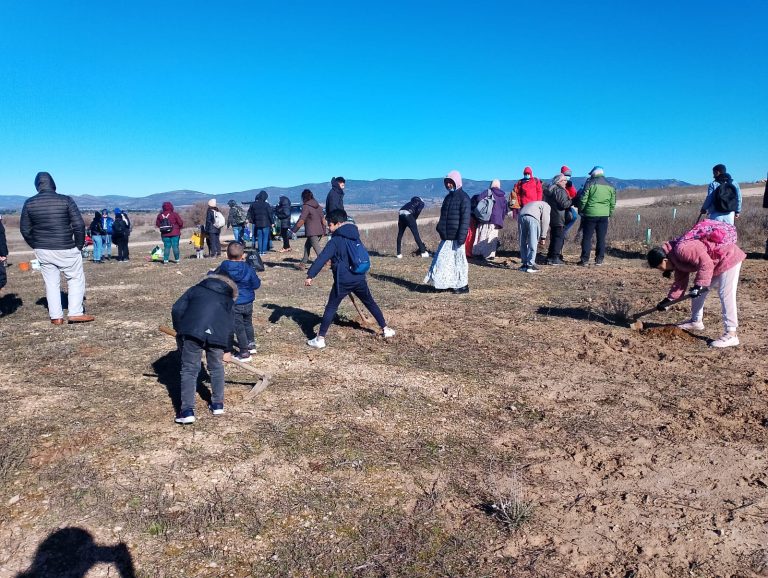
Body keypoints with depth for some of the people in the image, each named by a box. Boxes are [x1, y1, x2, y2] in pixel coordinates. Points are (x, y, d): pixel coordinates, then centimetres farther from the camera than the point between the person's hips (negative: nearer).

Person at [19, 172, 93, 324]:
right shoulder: (65, 200, -10)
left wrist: (37, 246, 15)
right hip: (66, 250, -3)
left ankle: (56, 316, 15)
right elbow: (79, 225, -12)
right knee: (76, 279, 10)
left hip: (42, 251, 4)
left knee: (51, 283, 13)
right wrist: (79, 245, -1)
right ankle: (75, 313, 3)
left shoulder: (29, 203, 0)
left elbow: (25, 229, 5)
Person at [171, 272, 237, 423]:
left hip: (192, 332, -1)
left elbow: (177, 309, 16)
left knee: (189, 370, 9)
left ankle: (187, 411, 4)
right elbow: (230, 327, 23)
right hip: (218, 335, 1)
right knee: (216, 368, 23)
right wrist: (227, 350, 31)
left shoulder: (195, 289, 28)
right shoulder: (228, 299, 29)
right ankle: (218, 404, 30)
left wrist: (179, 330, 25)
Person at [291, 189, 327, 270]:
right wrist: (324, 230, 20)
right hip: (319, 230, 8)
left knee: (317, 249, -8)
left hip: (312, 232, -8)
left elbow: (301, 220, -15)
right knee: (307, 245, 19)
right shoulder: (317, 205, 11)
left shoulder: (306, 206, -11)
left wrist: (293, 230, -10)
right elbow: (322, 218, 13)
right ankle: (303, 263, 23)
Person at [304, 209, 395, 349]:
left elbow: (322, 259, -18)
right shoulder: (355, 237, 11)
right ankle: (385, 329, 28)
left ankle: (320, 339, -1)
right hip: (359, 278, 6)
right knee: (371, 303, 21)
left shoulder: (335, 241, -9)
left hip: (343, 281, -6)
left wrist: (310, 275, -20)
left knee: (331, 308, 2)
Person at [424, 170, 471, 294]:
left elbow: (465, 219, -15)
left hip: (456, 237, -8)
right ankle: (453, 284, 18)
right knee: (443, 260, 9)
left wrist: (461, 237, -20)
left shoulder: (463, 198, -9)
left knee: (458, 260, -1)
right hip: (446, 237, 8)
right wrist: (440, 230, 19)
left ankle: (463, 286, 10)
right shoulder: (448, 197, 16)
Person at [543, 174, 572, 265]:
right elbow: (564, 204, -20)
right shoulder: (560, 191, -14)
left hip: (551, 218, 9)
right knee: (559, 238, -5)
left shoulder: (549, 190, 15)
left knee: (553, 238, 15)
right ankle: (555, 258, -6)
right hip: (559, 219, -9)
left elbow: (546, 202, 21)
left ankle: (550, 257, 19)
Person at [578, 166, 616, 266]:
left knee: (587, 237, 1)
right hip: (604, 215, 4)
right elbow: (613, 203, 13)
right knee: (601, 238, 8)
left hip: (590, 214, -4)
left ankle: (585, 260, 0)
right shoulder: (610, 186, 11)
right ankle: (599, 259, 11)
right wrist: (609, 213, 21)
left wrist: (580, 210, 5)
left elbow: (583, 200, -7)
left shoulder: (590, 183, -4)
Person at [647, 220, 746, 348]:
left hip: (729, 257, -11)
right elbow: (680, 282, 10)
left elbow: (706, 263, -32)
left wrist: (698, 285, -30)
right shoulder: (677, 260, 6)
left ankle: (731, 335, -10)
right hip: (715, 264, 11)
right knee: (699, 292, 15)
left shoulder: (681, 249, -27)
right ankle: (696, 321, 29)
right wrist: (668, 300, 7)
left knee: (726, 295, -12)